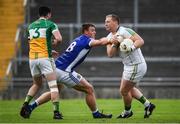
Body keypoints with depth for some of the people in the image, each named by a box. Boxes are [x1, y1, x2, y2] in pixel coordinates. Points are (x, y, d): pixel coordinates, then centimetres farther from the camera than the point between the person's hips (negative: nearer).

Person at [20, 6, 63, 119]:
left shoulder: (31, 26, 16)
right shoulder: (50, 24, 0)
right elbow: (59, 39, -14)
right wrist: (54, 43, 8)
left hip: (32, 58, 5)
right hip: (45, 58, -5)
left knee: (37, 84, 22)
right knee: (53, 85, -1)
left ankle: (26, 104, 4)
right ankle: (56, 112, -9)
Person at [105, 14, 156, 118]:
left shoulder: (124, 31, -19)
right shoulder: (110, 37, 7)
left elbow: (140, 41, -28)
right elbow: (110, 54, -3)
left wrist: (131, 48, -43)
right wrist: (114, 44, -19)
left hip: (136, 66, -10)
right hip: (129, 66, 10)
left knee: (124, 90, 2)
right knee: (129, 88, 24)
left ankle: (127, 112, 24)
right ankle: (148, 105, 30)